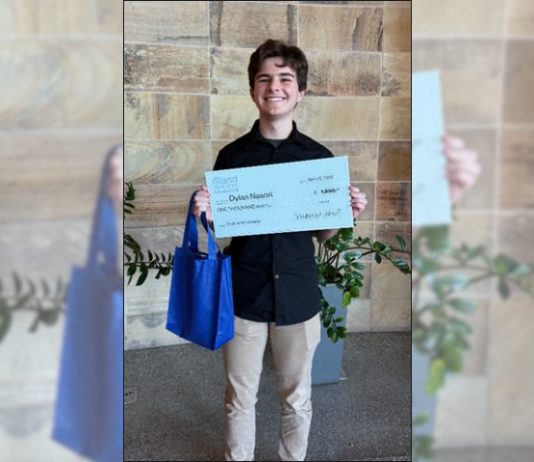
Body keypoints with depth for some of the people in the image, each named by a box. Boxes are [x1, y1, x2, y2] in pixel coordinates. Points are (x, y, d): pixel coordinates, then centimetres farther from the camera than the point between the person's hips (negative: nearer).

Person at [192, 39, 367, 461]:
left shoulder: (319, 156, -2)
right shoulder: (232, 155, -3)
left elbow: (324, 233, 6)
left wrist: (348, 214, -12)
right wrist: (205, 214, -17)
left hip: (298, 295, 1)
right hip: (243, 295, 0)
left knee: (297, 399, 18)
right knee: (239, 399, 15)